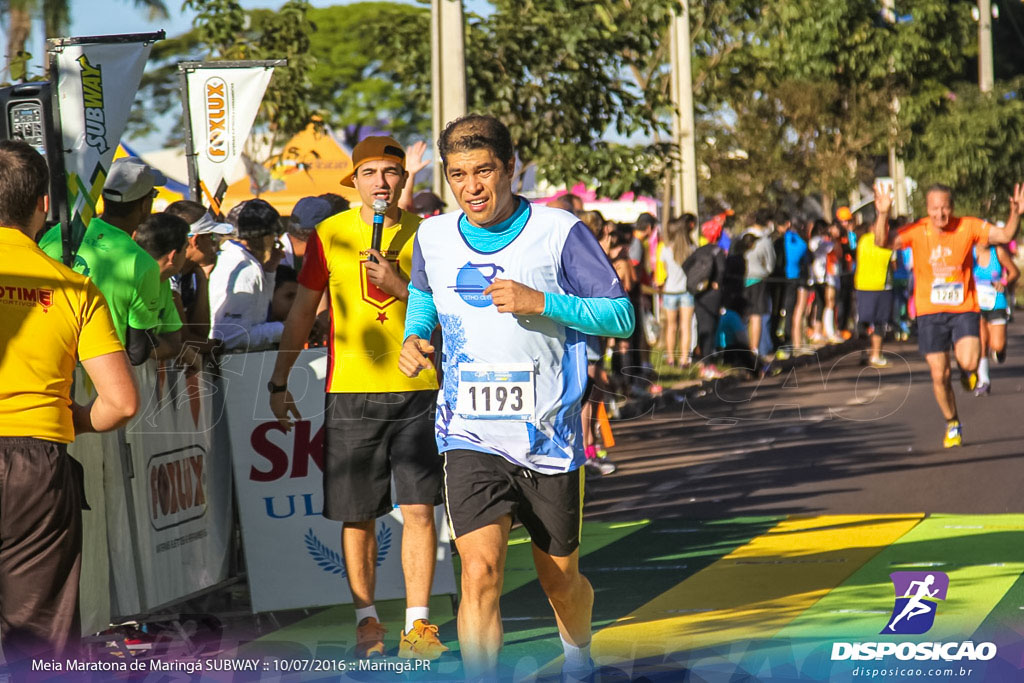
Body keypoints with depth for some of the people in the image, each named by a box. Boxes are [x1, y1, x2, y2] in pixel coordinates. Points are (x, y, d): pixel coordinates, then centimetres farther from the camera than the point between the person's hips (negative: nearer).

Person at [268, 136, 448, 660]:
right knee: (357, 515, 3)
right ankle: (366, 621, 14)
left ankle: (417, 624, 0)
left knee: (418, 509, -5)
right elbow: (303, 310, 10)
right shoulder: (329, 235, 3)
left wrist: (401, 287, -13)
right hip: (351, 392, 0)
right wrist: (279, 382, 9)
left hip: (416, 389, 0)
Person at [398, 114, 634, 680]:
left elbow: (621, 316, -6)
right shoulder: (433, 237, 3)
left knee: (560, 580, 14)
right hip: (470, 438, 1)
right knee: (481, 570, -20)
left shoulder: (559, 232, -7)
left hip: (549, 437, -1)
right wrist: (412, 338, 3)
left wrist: (542, 302, -20)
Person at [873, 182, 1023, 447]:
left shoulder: (968, 227, -7)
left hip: (964, 309, -1)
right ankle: (952, 425, 26)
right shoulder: (917, 231, -8)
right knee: (939, 376, 3)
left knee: (968, 363, -23)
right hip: (930, 313, 1)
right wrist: (883, 215, -36)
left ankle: (968, 371, 17)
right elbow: (883, 242, -19)